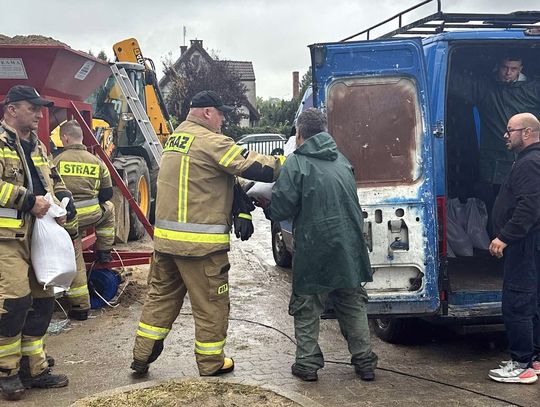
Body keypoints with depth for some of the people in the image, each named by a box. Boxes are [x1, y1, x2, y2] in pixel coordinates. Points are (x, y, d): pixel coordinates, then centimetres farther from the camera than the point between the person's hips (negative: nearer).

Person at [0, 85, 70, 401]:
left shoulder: (37, 146, 19)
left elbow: (55, 181, 25)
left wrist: (63, 204, 5)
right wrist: (28, 200, -19)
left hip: (38, 236, 8)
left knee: (42, 300, 9)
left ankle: (34, 368, 21)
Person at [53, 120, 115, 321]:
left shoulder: (57, 161, -4)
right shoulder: (97, 162, 5)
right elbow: (107, 193, 11)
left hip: (67, 219, -2)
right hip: (93, 216, 2)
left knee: (74, 264, 9)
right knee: (108, 209, 37)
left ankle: (80, 307, 11)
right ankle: (103, 252, 37)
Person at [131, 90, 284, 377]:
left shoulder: (175, 138, 15)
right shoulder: (210, 141, -14)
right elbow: (251, 167, -15)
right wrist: (283, 164, 0)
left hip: (165, 236, 9)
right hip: (200, 243, -8)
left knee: (161, 295, 19)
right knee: (211, 304, 7)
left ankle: (141, 356, 24)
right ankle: (211, 364, 19)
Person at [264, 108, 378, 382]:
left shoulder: (296, 163, -10)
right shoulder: (342, 161, 13)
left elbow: (280, 209, -11)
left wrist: (266, 207, 10)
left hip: (314, 252, -6)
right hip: (349, 248, 6)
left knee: (306, 310, 10)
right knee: (353, 307, 17)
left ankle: (307, 364, 14)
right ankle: (364, 362, 21)